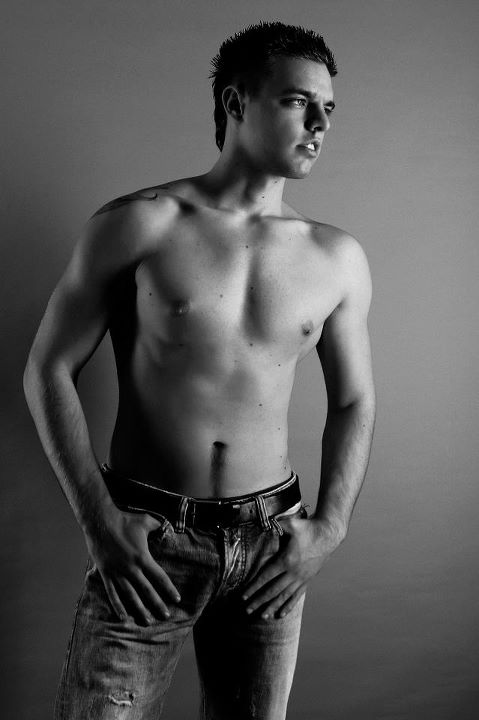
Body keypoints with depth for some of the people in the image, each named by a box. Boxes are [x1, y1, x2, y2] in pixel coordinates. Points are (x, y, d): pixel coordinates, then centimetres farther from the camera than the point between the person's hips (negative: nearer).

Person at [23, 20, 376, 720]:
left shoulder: (338, 259, 2)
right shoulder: (138, 225, -7)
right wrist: (99, 521, -9)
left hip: (272, 542, 3)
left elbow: (354, 402, 11)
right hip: (143, 538, -3)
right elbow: (49, 370, -4)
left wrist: (329, 526, 0)